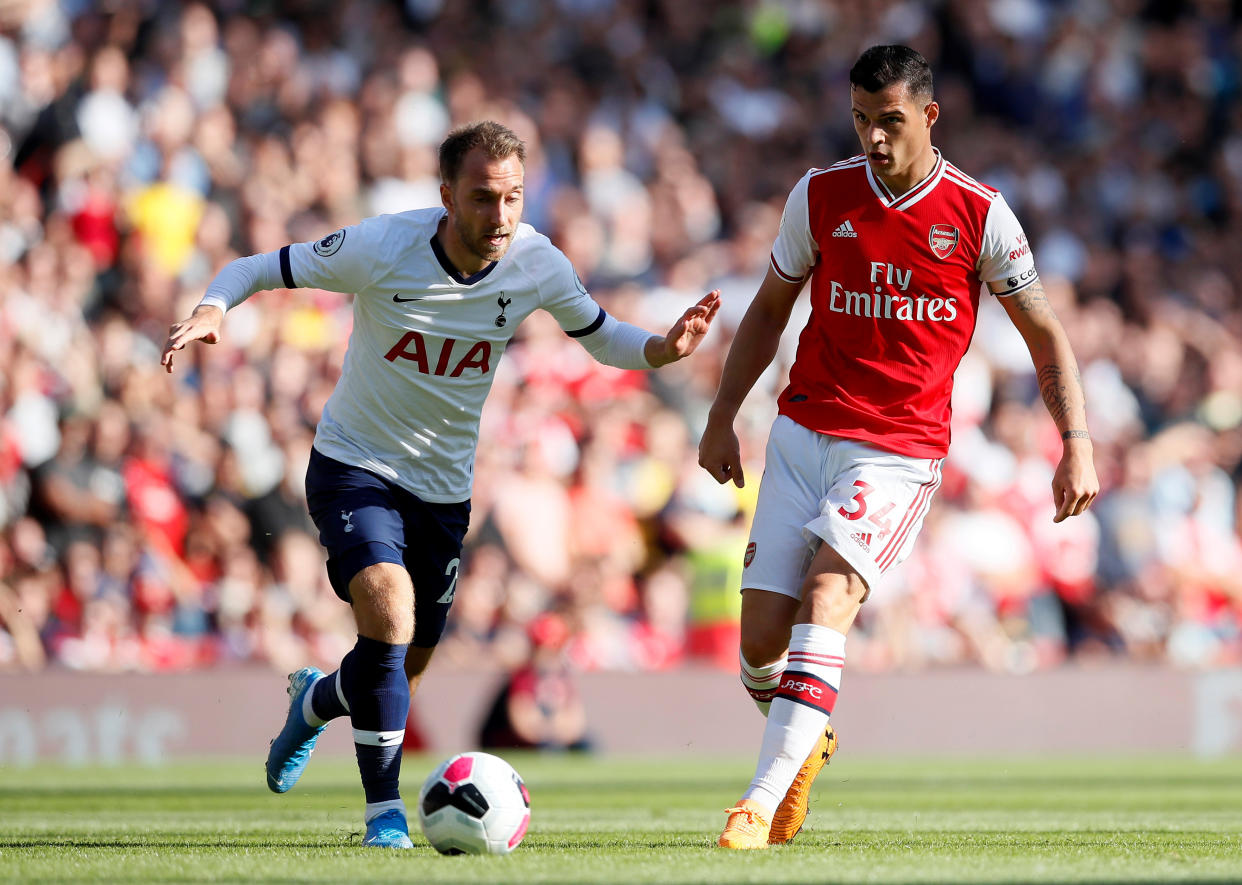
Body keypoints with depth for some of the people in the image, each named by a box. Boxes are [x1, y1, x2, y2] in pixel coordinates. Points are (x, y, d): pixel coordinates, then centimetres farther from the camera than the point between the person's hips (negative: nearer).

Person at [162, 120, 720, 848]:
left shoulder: (538, 264, -13)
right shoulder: (383, 248, -22)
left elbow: (602, 337, 4)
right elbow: (255, 269, -13)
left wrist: (662, 349, -18)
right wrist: (210, 312, -34)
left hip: (444, 488, 4)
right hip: (355, 467, -4)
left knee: (407, 669, 12)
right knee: (388, 609, -28)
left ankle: (316, 700, 48)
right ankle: (385, 810, -15)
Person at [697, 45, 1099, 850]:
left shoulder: (978, 214, -3)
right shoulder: (820, 196, 3)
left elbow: (1045, 332, 5)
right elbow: (770, 309, 17)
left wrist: (1077, 444, -4)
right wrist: (722, 419, 14)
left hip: (901, 451, -3)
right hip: (804, 430, 3)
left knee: (827, 594, -26)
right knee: (760, 642, -3)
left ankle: (764, 800, -30)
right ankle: (807, 740, 30)